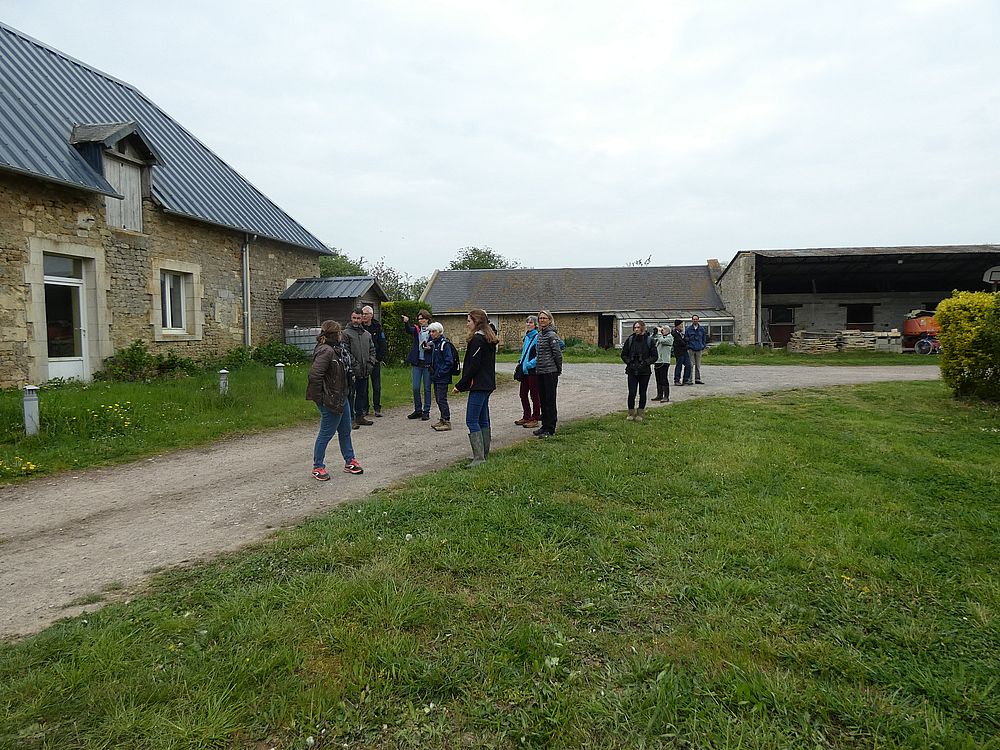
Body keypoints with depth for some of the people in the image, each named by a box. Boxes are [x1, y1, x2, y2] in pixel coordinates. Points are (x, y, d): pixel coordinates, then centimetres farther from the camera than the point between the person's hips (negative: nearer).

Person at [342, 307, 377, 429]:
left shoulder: (367, 334, 13)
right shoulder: (346, 333, -6)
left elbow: (372, 350, 17)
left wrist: (370, 363, 2)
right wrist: (354, 365, -16)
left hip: (365, 371, 6)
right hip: (352, 371, -6)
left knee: (362, 394, 14)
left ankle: (360, 416, 24)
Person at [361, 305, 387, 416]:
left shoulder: (377, 327, 0)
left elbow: (383, 344, 0)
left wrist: (380, 358, -7)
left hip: (375, 361, -1)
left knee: (376, 386, 4)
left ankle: (377, 408, 12)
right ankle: (364, 408, 14)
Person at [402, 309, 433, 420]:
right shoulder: (416, 329, 7)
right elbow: (409, 330, -15)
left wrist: (430, 348, -17)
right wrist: (406, 322, -35)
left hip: (427, 363, -3)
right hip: (416, 362, 3)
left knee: (427, 388, 4)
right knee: (416, 388, 6)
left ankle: (426, 411, 12)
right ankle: (417, 410, 18)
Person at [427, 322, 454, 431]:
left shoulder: (444, 344, -13)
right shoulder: (434, 343, 14)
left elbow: (449, 361, -18)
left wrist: (440, 373, -19)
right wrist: (433, 372, 12)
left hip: (443, 378, -9)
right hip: (436, 377, 9)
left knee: (442, 399, -7)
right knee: (438, 399, 13)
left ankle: (447, 422, -1)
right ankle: (442, 420, 22)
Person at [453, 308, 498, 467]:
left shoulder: (477, 340, -14)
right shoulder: (489, 339, 15)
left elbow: (473, 366, -19)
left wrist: (460, 385, -13)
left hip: (478, 385, -10)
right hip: (487, 384, 10)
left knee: (472, 420, -9)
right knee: (483, 420, 13)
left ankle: (479, 457, -11)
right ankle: (484, 455, 19)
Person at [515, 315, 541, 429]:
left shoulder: (537, 337, -13)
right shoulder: (526, 337, 13)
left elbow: (539, 355, -18)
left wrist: (529, 364, -18)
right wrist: (521, 361, 11)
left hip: (533, 370, -9)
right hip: (524, 370, 9)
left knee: (534, 394, 0)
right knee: (523, 394, 14)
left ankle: (535, 419, 8)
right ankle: (526, 417, 25)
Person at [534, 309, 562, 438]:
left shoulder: (551, 335, -12)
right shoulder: (540, 334, 14)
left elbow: (558, 354, -13)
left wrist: (558, 370, -5)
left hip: (550, 372, -9)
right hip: (540, 372, 9)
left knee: (550, 401, -3)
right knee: (543, 400, 13)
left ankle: (550, 429, 2)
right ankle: (545, 426, 22)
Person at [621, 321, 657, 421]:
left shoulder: (649, 340, -2)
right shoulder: (630, 340, 2)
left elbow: (654, 356, 1)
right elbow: (624, 354, 8)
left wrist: (645, 363, -12)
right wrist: (629, 362, -6)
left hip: (644, 371, 0)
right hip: (632, 370, 0)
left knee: (642, 393, 8)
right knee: (631, 393, -4)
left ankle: (640, 414, 19)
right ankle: (631, 413, 10)